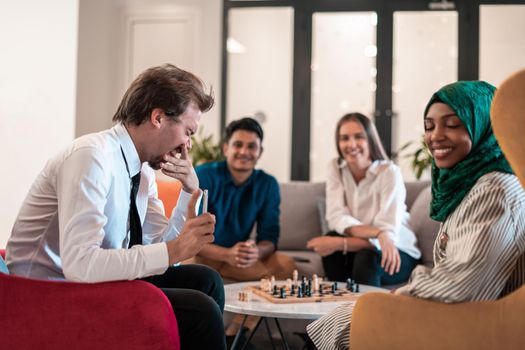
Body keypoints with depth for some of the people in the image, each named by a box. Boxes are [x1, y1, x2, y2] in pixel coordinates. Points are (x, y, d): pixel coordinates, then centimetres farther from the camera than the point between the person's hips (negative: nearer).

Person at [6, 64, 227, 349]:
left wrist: (190, 190, -4)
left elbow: (160, 243, 8)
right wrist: (172, 251, -31)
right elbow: (78, 263, -31)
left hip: (95, 279, 9)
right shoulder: (92, 156, -22)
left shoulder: (143, 169, 4)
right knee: (200, 309, -18)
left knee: (205, 280, 5)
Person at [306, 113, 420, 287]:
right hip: (362, 245, 3)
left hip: (397, 252, -3)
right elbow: (336, 217, -18)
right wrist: (377, 232, -35)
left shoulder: (389, 172, -17)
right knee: (330, 243, -25)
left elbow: (388, 233, -23)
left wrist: (339, 243, -33)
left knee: (366, 257, -32)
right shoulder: (335, 168, -6)